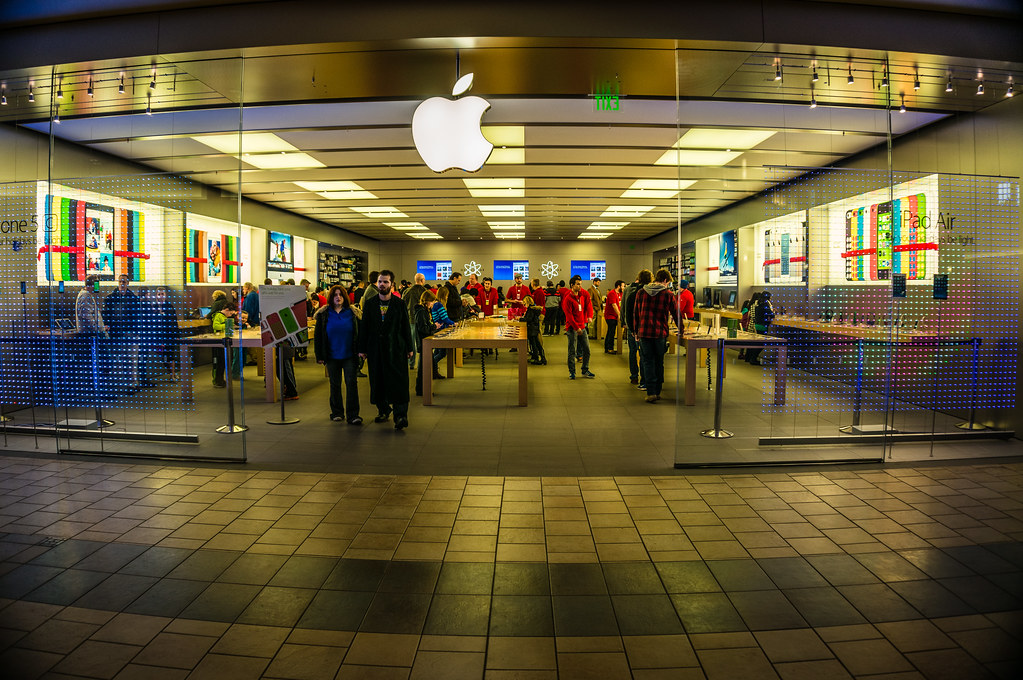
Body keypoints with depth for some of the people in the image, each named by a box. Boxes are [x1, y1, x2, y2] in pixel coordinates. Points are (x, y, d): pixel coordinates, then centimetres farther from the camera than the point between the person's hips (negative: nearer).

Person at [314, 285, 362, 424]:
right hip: (332, 355, 1)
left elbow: (359, 333, 6)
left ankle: (353, 415, -2)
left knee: (351, 383, -6)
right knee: (335, 384, 9)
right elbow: (318, 336, 4)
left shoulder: (352, 312, 3)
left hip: (349, 355, -1)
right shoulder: (323, 314, 3)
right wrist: (319, 355, -1)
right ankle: (337, 412, 23)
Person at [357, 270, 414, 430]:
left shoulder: (400, 304, 2)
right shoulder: (369, 304, 6)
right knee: (377, 380, 8)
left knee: (398, 381, -7)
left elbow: (406, 327, 4)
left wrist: (409, 348, 3)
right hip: (375, 349, 2)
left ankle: (400, 415, -6)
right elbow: (364, 327, 7)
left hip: (396, 349, -2)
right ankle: (383, 409, 25)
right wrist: (362, 349, 5)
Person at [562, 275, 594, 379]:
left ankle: (585, 371, 20)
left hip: (582, 326, 6)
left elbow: (588, 305, 4)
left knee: (586, 349, 9)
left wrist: (590, 316, -17)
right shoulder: (568, 298, -13)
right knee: (572, 350, -3)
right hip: (572, 327, -6)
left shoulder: (584, 294, 6)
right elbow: (569, 315, -14)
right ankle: (572, 372, 8)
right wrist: (577, 328, -16)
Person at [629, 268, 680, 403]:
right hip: (660, 333, -1)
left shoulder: (641, 292, 6)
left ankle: (651, 393, -4)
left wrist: (636, 331, 18)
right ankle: (657, 392, 18)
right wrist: (681, 329, 22)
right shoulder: (668, 294, -1)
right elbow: (676, 314, 6)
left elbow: (635, 313, 10)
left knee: (648, 362, 4)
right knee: (659, 363, 12)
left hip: (644, 332, 1)